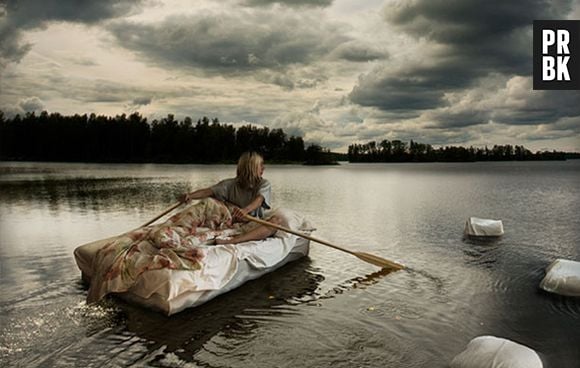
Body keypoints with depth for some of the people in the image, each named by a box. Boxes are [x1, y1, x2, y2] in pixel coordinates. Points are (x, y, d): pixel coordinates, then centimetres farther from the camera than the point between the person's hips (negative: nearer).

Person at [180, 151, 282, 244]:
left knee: (276, 220, -32)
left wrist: (246, 210, -44)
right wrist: (190, 196, -30)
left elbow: (259, 200, -21)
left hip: (255, 227, -1)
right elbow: (208, 191, -9)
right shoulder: (231, 184, 2)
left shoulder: (264, 184, 0)